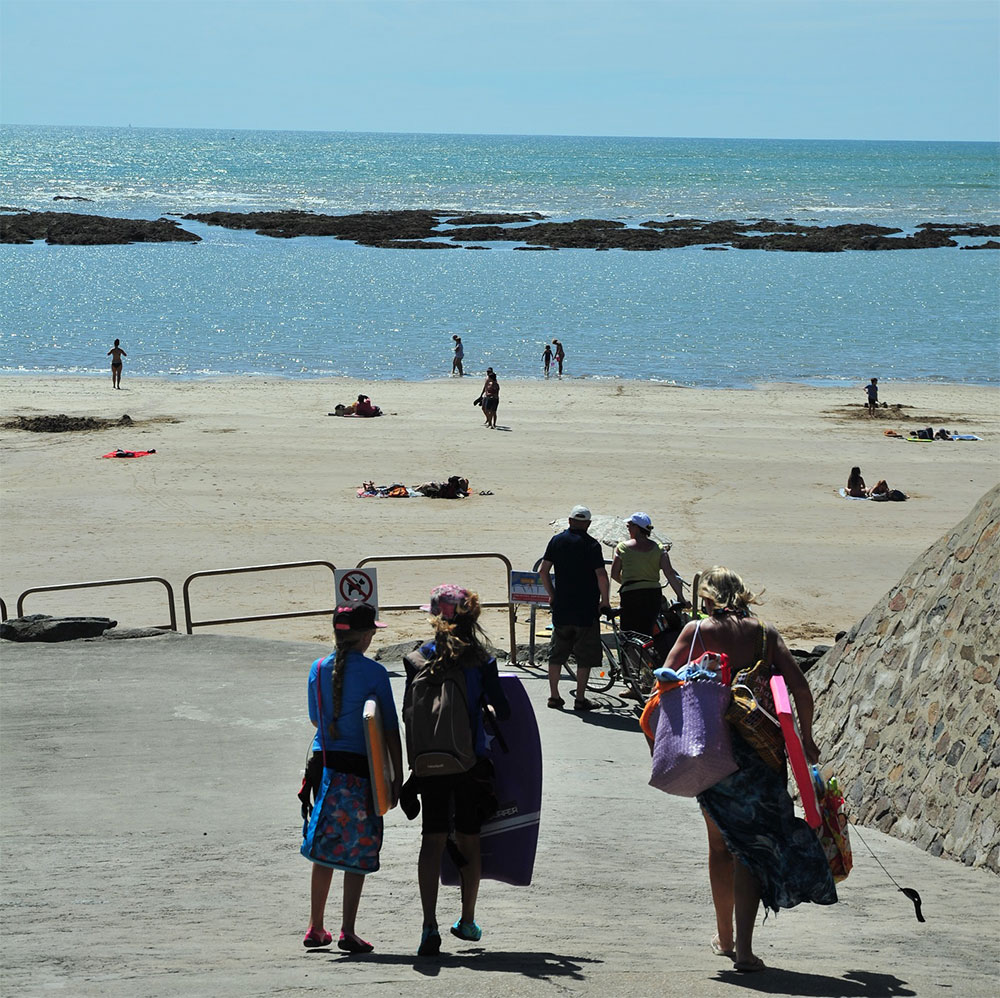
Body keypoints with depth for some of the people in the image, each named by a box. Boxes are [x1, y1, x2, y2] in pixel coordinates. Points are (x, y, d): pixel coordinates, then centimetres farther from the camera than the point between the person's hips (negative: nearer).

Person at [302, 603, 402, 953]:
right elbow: (390, 729, -8)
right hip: (358, 768, -5)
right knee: (358, 849, 2)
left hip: (323, 763, 5)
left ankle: (315, 928, 19)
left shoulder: (318, 669, 6)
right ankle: (348, 931, -1)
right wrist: (397, 777, -3)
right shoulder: (373, 673, -9)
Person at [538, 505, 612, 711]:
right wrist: (605, 600, -5)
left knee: (557, 653, 13)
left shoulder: (557, 541, 4)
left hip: (561, 608, 4)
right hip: (586, 609, -4)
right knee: (585, 656, 3)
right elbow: (601, 574, -17)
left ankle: (554, 696, 16)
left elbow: (543, 570, 3)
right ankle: (580, 699, 2)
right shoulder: (591, 544, -9)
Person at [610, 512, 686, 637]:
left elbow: (614, 574, 3)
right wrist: (680, 596, -4)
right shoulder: (658, 548, 4)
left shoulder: (623, 547, -1)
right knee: (647, 632, 12)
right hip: (654, 594, 3)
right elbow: (670, 573, -5)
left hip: (630, 594, -3)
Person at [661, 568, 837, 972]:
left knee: (720, 841, 17)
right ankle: (744, 947, -7)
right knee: (753, 842, 4)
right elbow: (799, 686, -1)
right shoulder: (763, 632, 5)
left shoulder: (697, 630, 2)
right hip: (759, 745, 0)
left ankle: (725, 938, 27)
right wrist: (806, 739, 9)